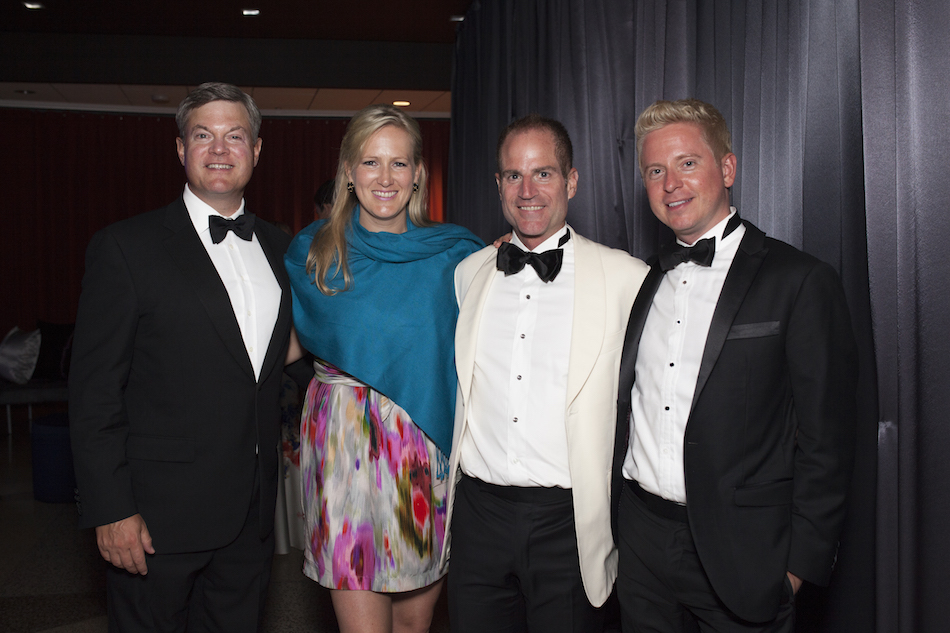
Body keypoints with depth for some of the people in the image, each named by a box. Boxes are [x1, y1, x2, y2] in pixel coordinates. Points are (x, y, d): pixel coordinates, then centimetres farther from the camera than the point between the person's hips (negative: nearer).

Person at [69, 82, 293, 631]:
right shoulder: (127, 246, -7)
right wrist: (111, 509, -13)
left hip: (253, 515, 5)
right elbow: (94, 391, -9)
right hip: (161, 514, -4)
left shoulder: (278, 247, 9)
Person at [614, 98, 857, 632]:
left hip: (742, 555, -4)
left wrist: (800, 563, -10)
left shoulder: (801, 281, -8)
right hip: (644, 544, 5)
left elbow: (826, 440, -9)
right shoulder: (643, 283, 8)